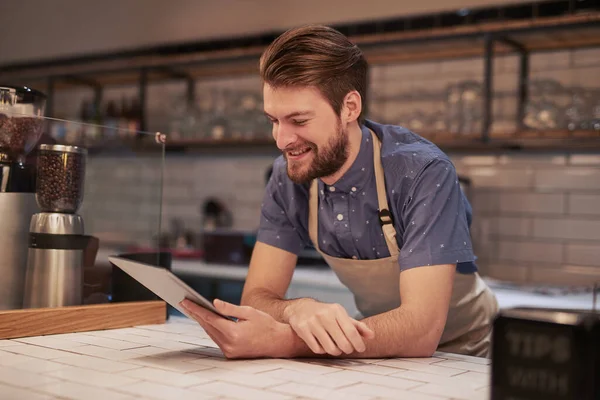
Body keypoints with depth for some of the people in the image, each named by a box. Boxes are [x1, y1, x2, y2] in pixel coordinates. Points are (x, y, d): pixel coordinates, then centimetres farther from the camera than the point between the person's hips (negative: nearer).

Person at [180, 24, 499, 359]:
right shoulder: (289, 176, -10)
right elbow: (257, 296, -11)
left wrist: (279, 341, -40)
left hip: (461, 356, -3)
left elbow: (421, 331, -32)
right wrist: (298, 310, -34)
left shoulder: (423, 173, -25)